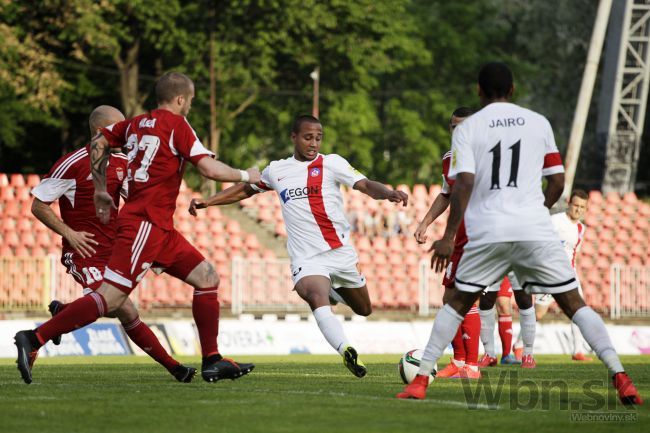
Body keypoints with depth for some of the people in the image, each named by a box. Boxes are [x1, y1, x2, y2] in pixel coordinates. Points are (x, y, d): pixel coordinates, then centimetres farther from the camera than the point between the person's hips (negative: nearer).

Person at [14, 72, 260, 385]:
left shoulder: (136, 123, 15)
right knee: (110, 299, -14)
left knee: (207, 279, 10)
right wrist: (246, 176, 4)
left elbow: (98, 144, 24)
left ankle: (212, 362, 11)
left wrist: (101, 190, 29)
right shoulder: (176, 124, -8)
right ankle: (33, 339, -14)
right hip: (145, 223, -10)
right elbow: (209, 169, -13)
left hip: (159, 228, 10)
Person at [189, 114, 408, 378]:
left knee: (364, 310, 14)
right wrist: (206, 202, 18)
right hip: (306, 259, -1)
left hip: (340, 252, 1)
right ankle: (346, 351, -41)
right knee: (317, 301, -32)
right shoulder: (276, 171, 9)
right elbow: (245, 190, 26)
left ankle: (335, 292, 45)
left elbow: (366, 185, -11)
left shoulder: (331, 163, 1)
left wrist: (388, 193, -33)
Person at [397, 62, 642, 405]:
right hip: (536, 230, 0)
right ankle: (619, 375, -10)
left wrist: (448, 237, -4)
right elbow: (557, 182, 12)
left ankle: (421, 380, 12)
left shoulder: (467, 129, 5)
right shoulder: (538, 123, 11)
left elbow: (464, 184, -6)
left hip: (487, 231, 0)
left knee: (458, 303, 16)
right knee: (573, 303, 3)